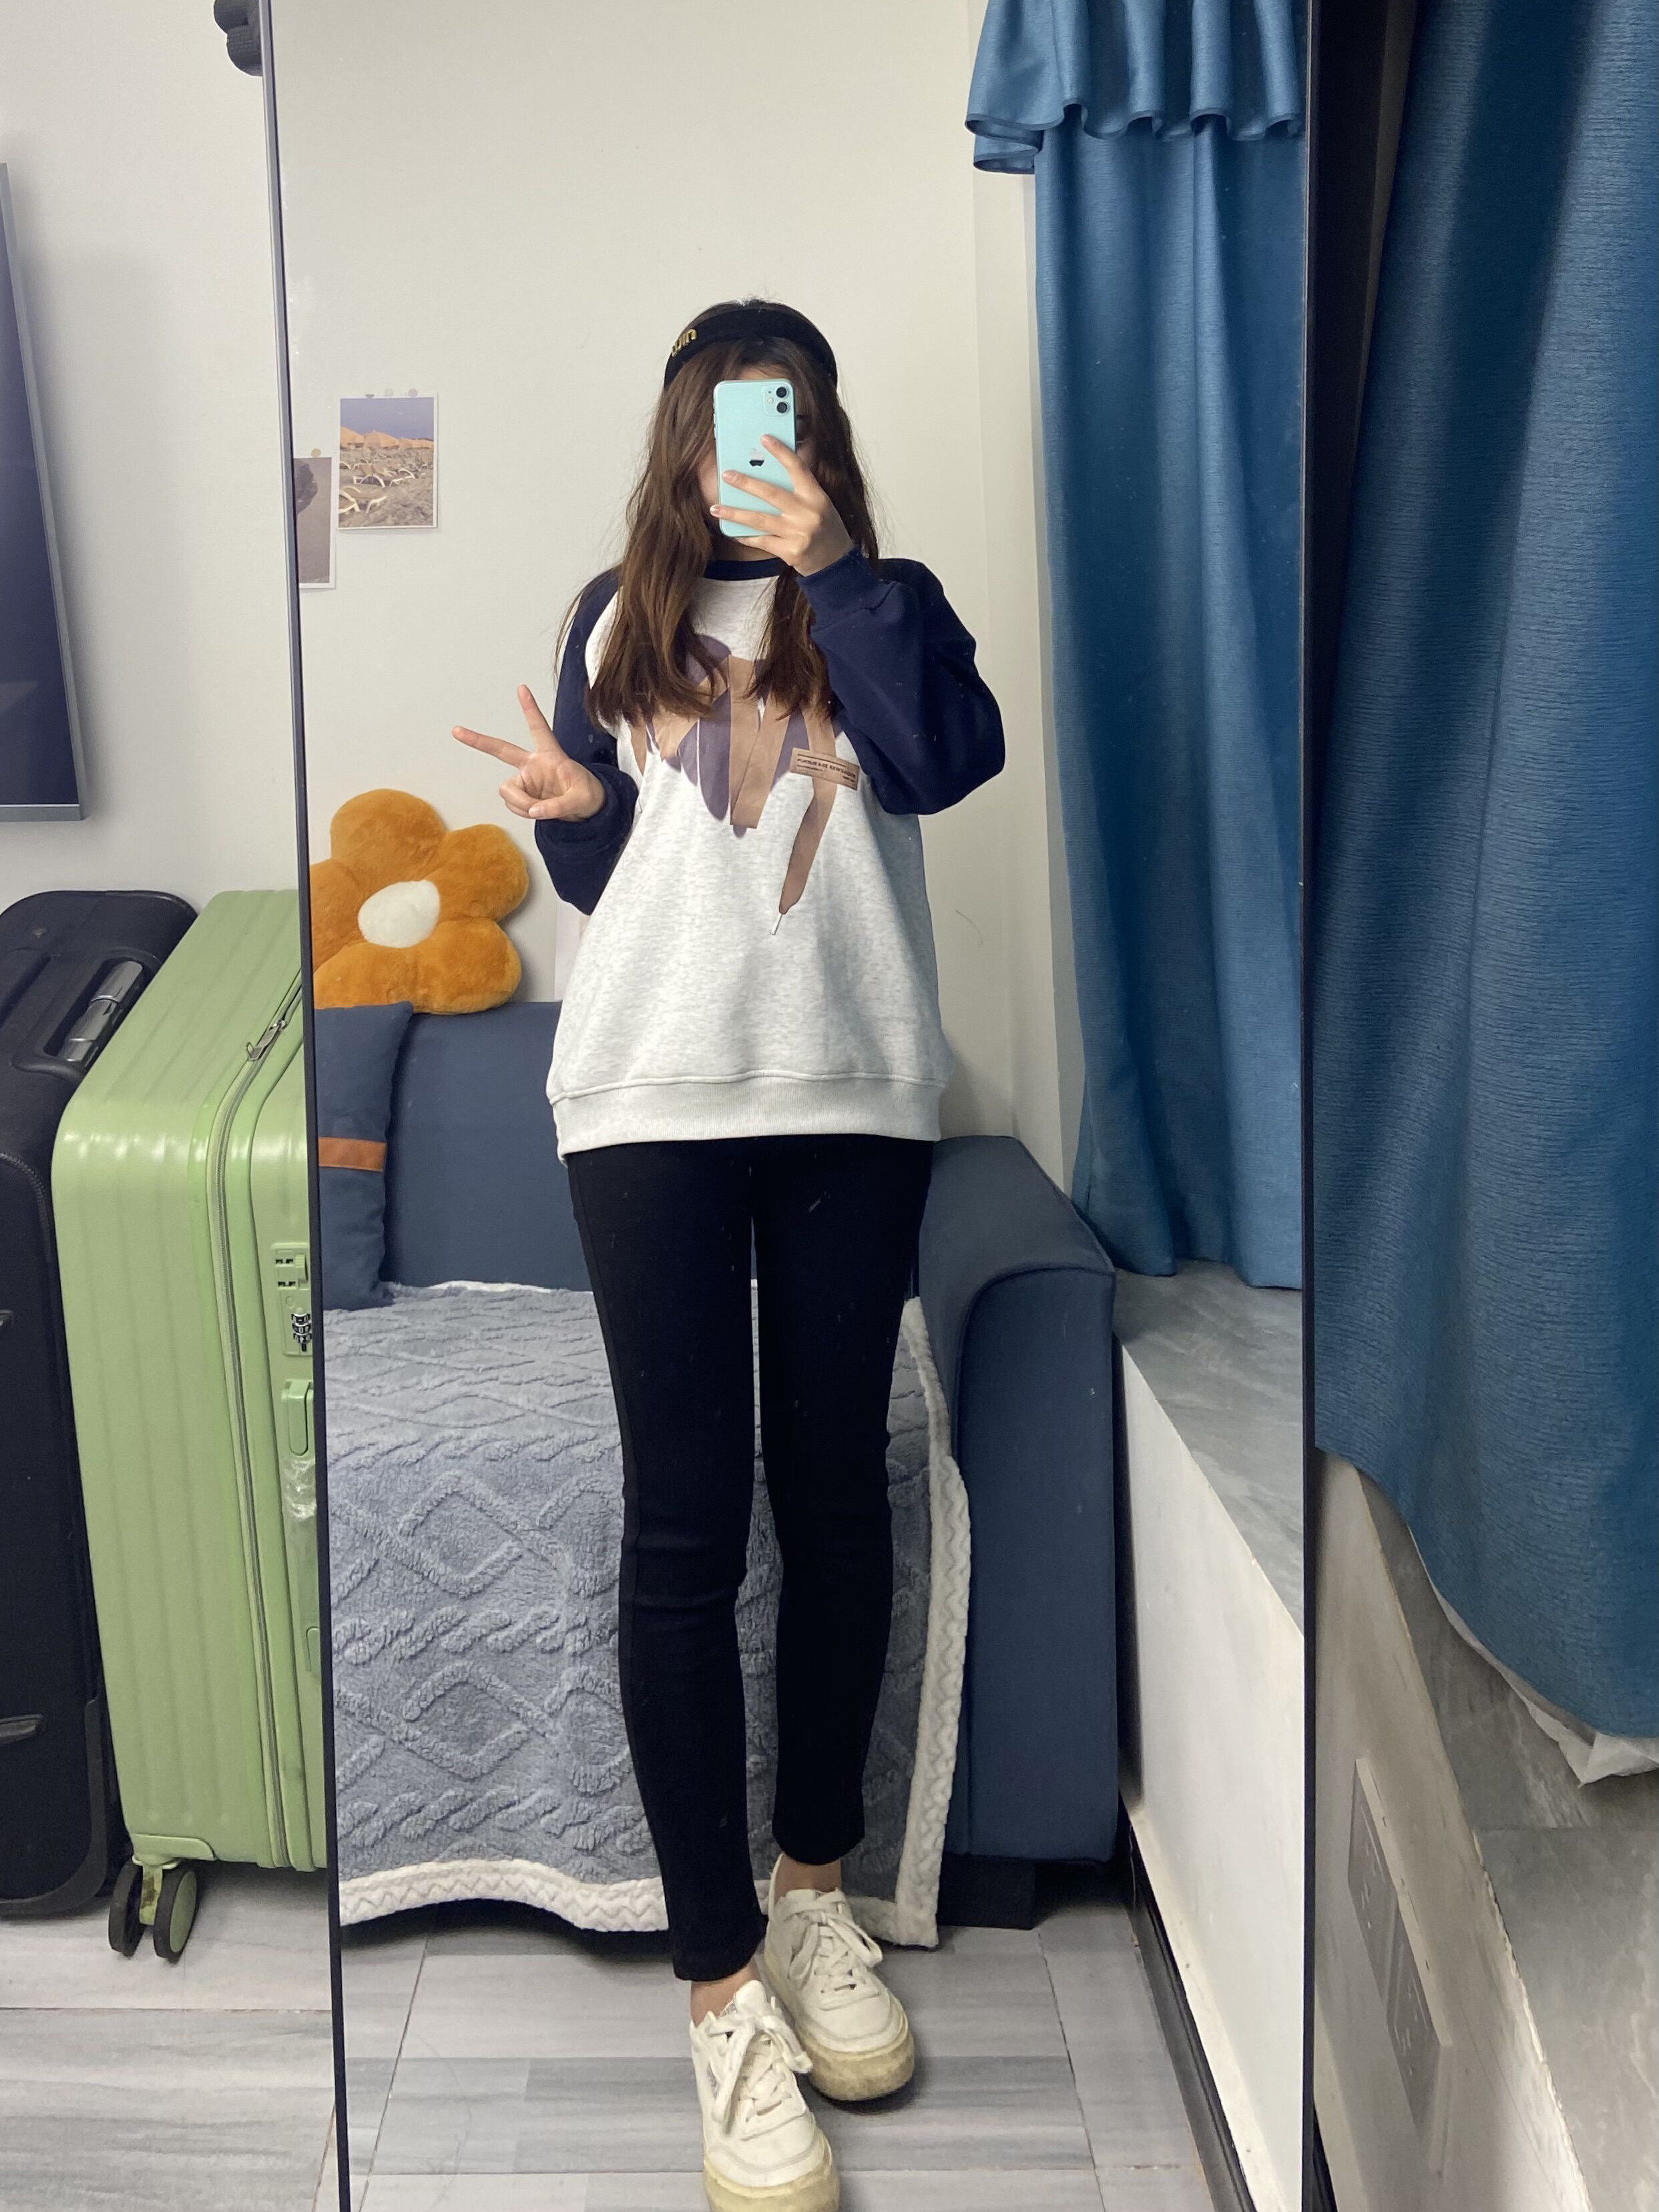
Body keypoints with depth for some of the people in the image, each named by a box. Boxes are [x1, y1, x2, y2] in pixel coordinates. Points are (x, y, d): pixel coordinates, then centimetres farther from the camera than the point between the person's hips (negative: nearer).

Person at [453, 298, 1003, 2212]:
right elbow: (599, 880, 14)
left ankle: (814, 1890, 27)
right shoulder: (621, 618, 12)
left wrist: (827, 566, -13)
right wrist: (573, 810, -7)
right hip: (654, 1100, 0)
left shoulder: (884, 603, 9)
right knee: (686, 1519, -4)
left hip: (855, 1100, 1)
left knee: (834, 1488, 8)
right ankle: (723, 1984, 6)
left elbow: (946, 761, -13)